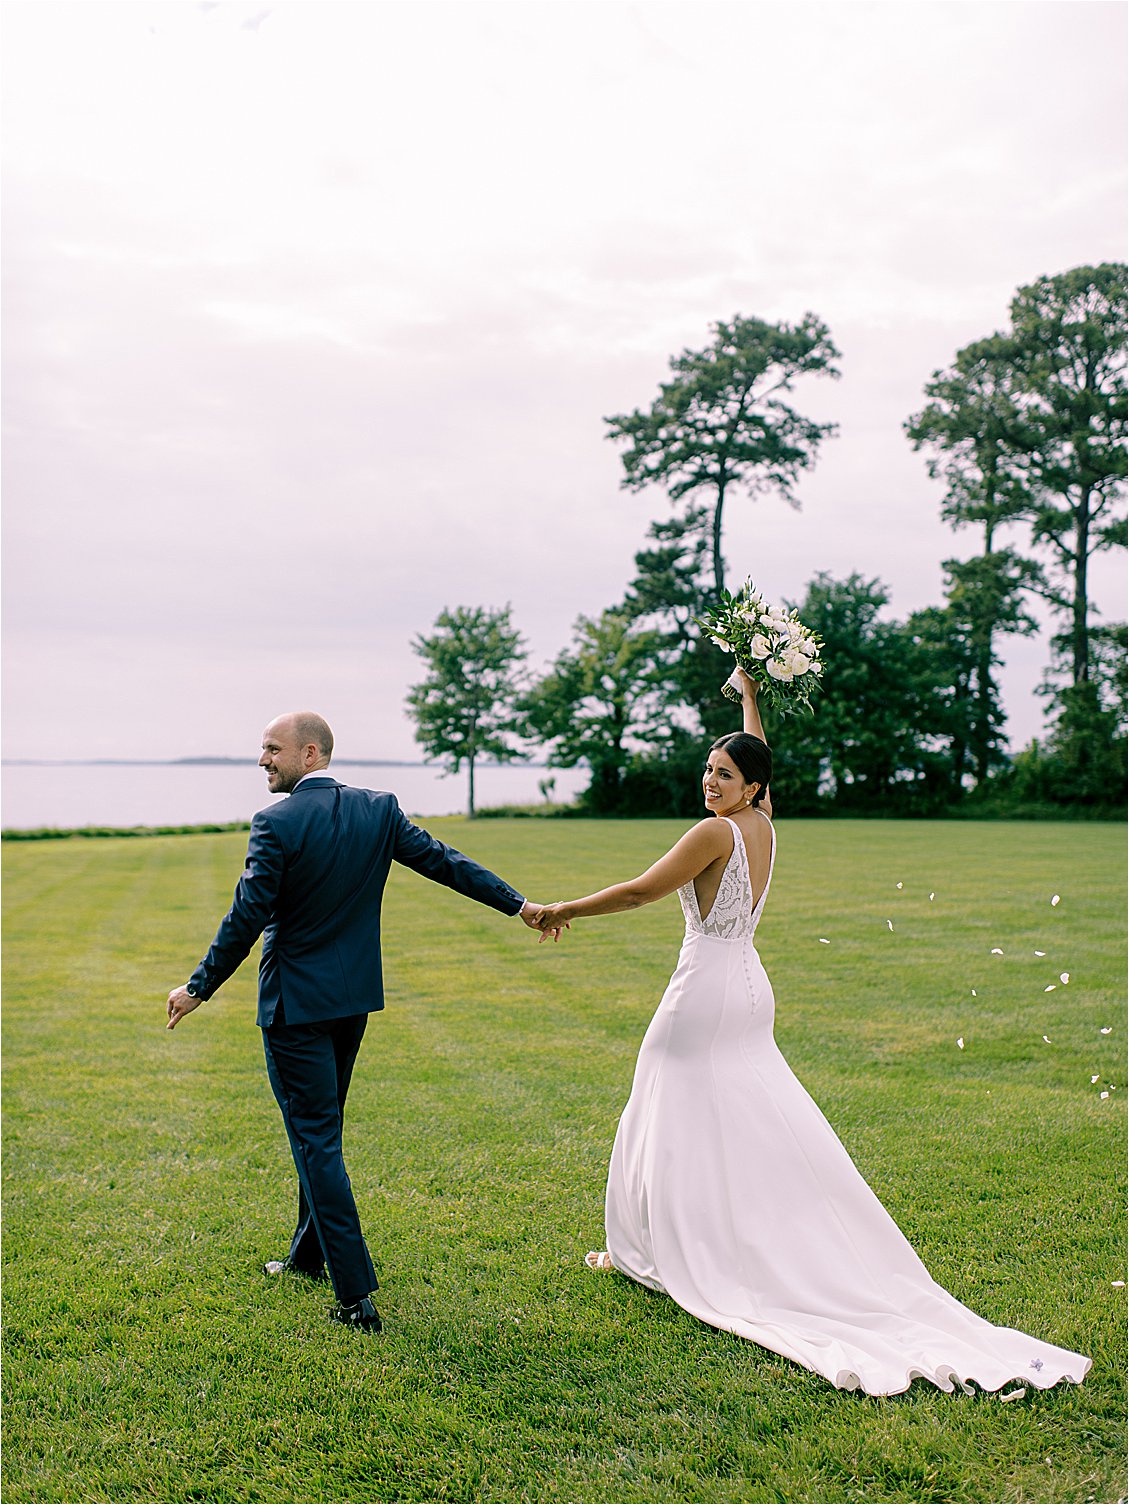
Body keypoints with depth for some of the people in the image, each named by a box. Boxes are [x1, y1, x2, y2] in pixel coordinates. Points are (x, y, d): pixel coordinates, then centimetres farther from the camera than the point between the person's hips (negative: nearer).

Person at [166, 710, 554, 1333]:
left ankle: (356, 1294, -1)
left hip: (295, 1005, -7)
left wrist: (198, 988, -6)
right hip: (353, 999, 7)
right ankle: (309, 1253, 38)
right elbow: (443, 861, 2)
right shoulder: (378, 810, -1)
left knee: (316, 1138, -1)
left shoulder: (276, 823, -17)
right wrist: (518, 904, 10)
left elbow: (247, 918, -17)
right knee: (320, 1129, 22)